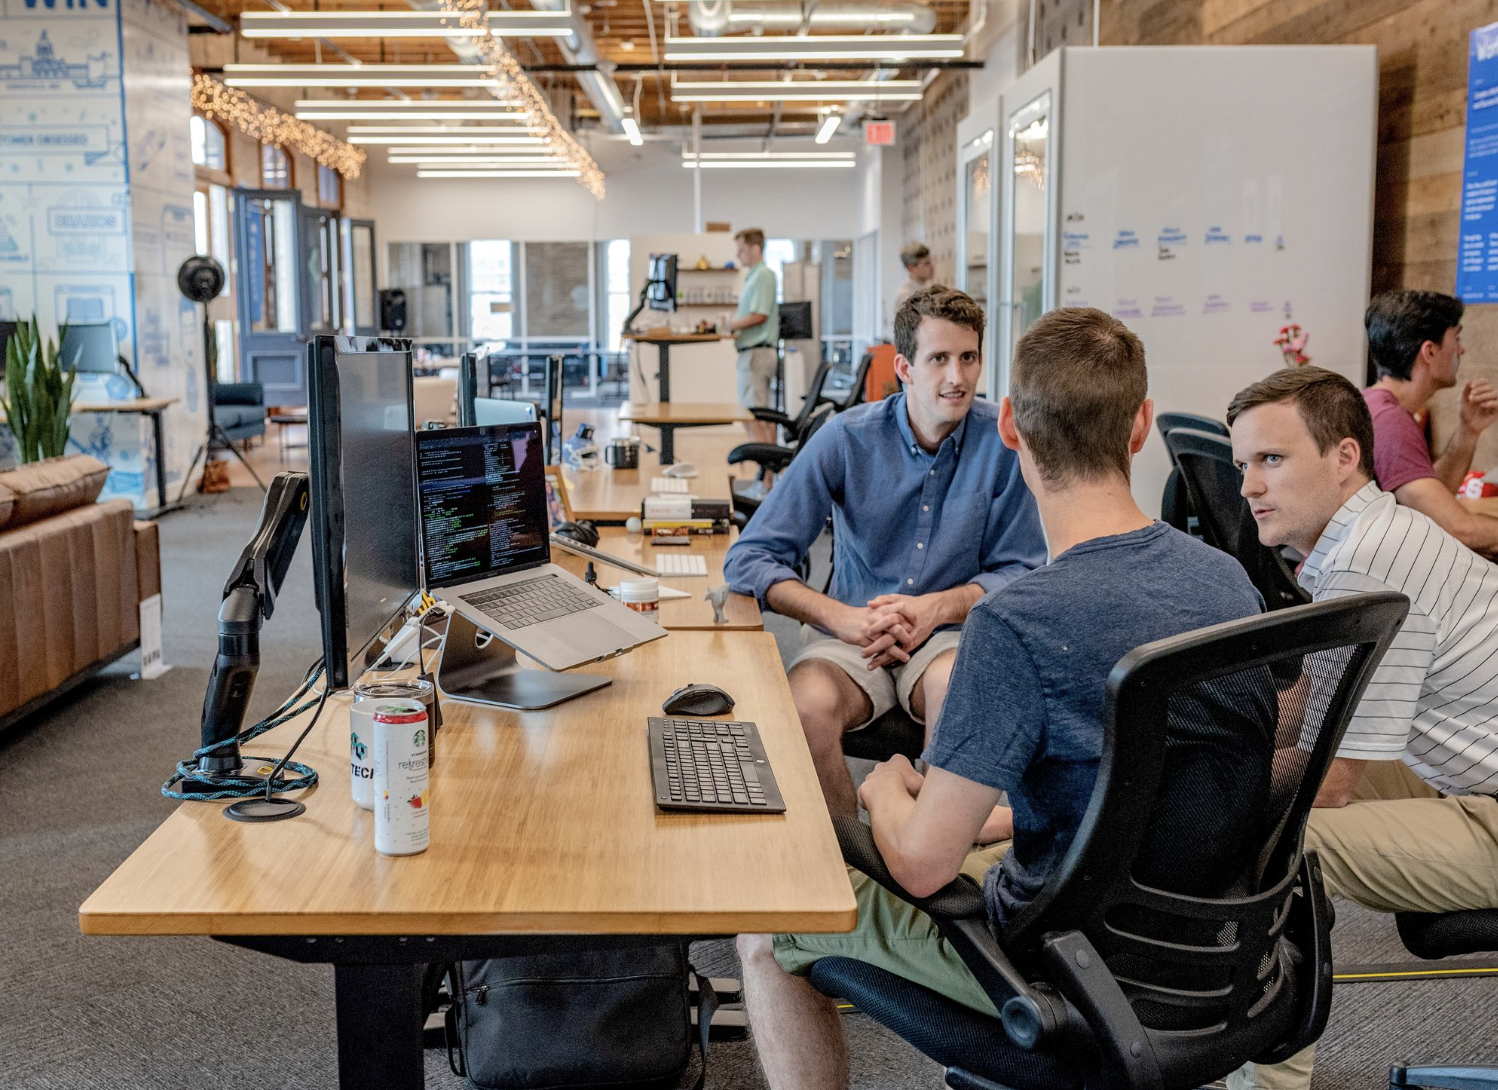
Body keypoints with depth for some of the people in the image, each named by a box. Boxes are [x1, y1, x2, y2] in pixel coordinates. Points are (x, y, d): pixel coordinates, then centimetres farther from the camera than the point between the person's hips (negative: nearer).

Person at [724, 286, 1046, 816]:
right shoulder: (847, 439, -6)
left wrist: (937, 606, -16)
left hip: (954, 632, 0)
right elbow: (748, 559, -7)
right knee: (807, 707, -31)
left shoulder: (1004, 441, -5)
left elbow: (1021, 571, 2)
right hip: (851, 630, 0)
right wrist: (844, 618, -22)